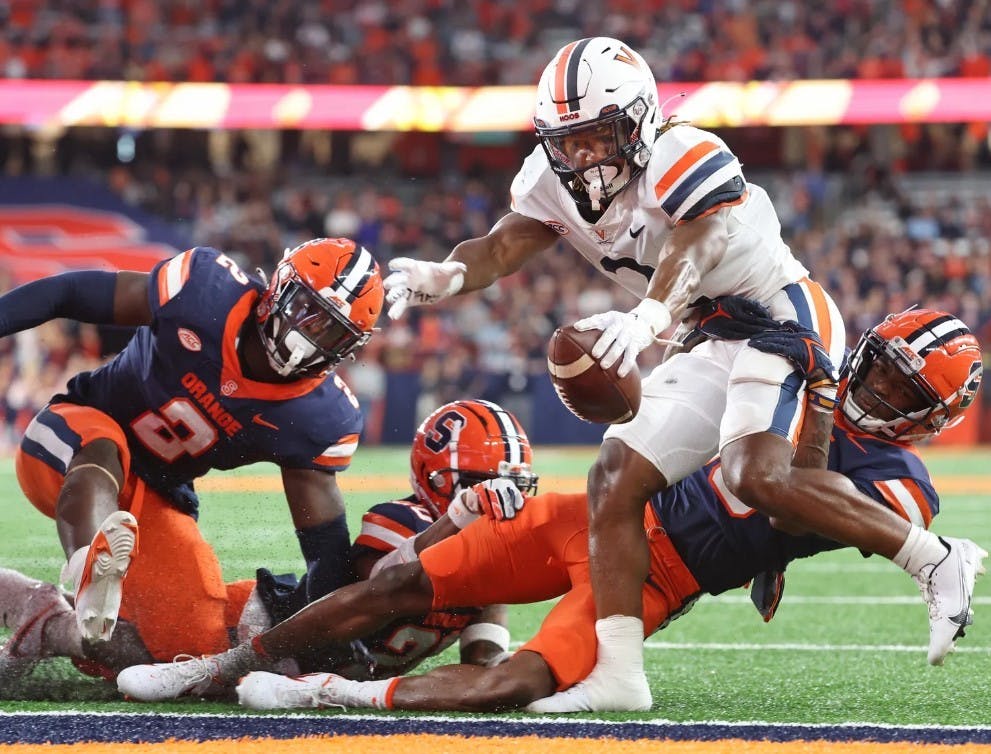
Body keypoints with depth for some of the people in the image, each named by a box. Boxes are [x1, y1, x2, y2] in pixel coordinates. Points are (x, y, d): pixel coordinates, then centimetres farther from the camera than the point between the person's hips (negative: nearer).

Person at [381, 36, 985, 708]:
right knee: (616, 478, 1)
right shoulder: (557, 181, 2)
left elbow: (689, 255, -38)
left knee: (758, 477, -29)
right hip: (709, 346, 9)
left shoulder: (685, 159, -22)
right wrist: (443, 276, -29)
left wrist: (647, 319, -59)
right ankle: (619, 675, 1)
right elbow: (502, 249, -5)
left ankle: (935, 561, -18)